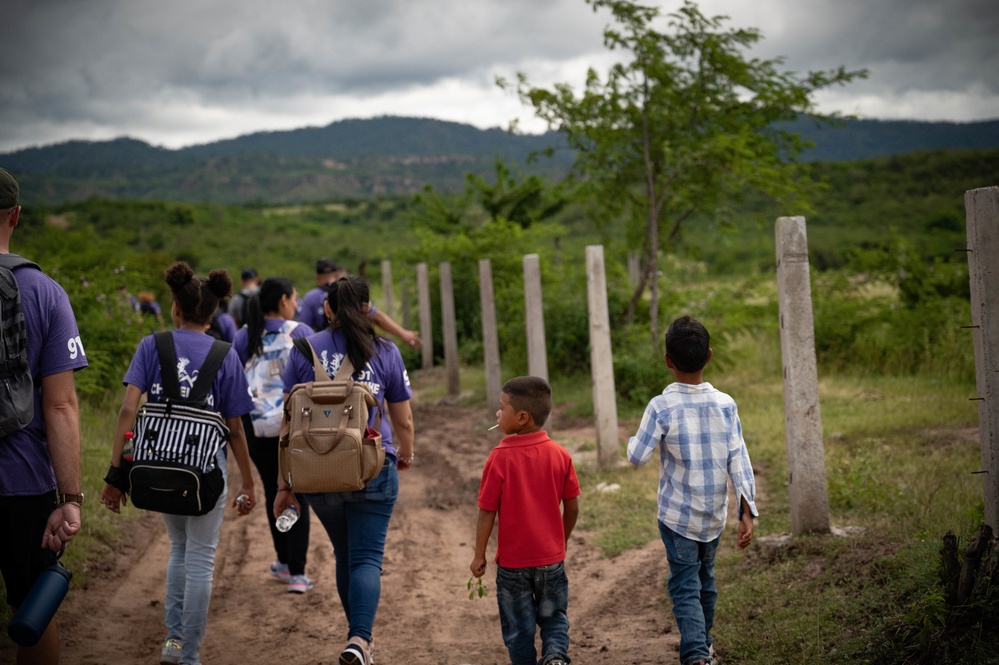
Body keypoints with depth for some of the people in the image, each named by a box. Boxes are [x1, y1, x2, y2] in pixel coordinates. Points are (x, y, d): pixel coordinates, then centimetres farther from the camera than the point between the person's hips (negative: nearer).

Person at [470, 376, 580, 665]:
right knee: (554, 617, 17)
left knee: (518, 625, 13)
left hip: (513, 561, -3)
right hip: (551, 558, 3)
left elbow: (487, 512, -12)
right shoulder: (560, 455, -6)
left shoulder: (500, 458, -16)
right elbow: (572, 508, 0)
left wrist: (479, 555, 0)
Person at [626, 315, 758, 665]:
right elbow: (739, 461, -7)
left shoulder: (661, 407, -15)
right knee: (705, 579, 22)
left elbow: (638, 456, -13)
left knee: (685, 587, -1)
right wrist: (747, 511, -5)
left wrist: (633, 439, 10)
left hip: (677, 515, -4)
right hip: (715, 515, 4)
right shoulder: (725, 404, -6)